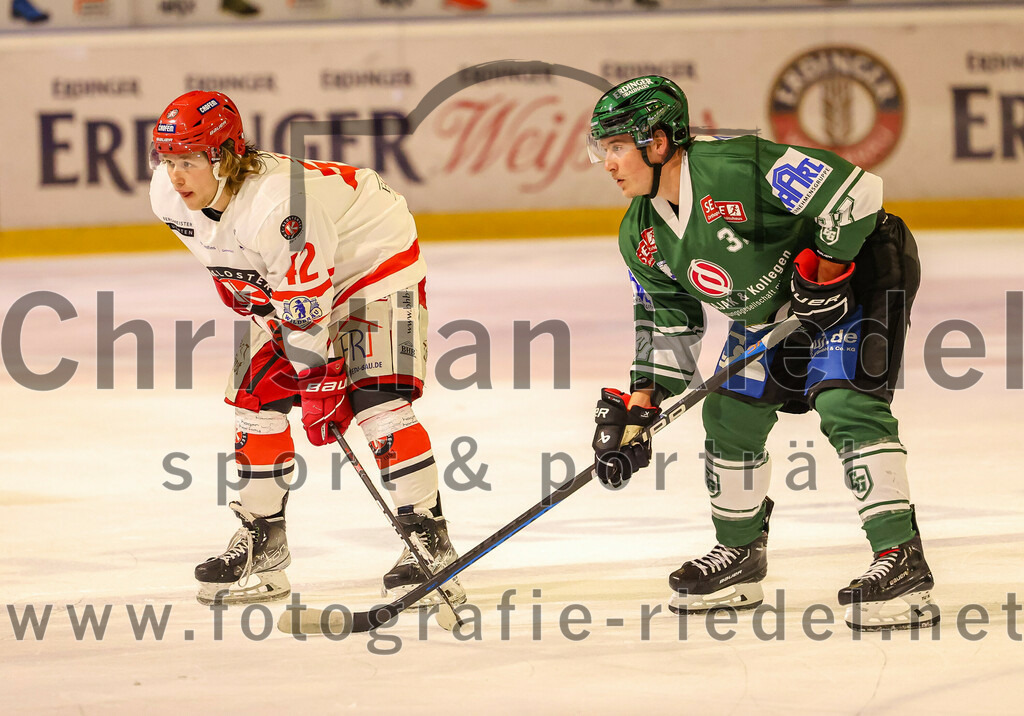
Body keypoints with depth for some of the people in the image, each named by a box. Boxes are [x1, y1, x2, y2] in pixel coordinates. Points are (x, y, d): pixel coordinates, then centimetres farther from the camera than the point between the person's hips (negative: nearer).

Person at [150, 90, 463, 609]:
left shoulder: (276, 204, -38)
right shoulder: (170, 198, -15)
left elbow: (307, 309, -33)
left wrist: (319, 382, -29)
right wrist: (246, 300, 12)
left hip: (373, 260, -8)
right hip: (277, 285, 8)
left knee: (375, 401, -20)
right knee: (257, 400, 2)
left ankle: (429, 540, -16)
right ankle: (262, 542, 14)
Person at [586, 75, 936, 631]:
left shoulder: (739, 169, -34)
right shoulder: (641, 238, -6)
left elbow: (853, 192, -33)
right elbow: (668, 320, 6)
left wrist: (824, 276, -26)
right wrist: (639, 407, -2)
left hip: (857, 274, -9)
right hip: (767, 310, 9)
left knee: (845, 404, -24)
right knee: (729, 415, 7)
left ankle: (903, 563, -25)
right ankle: (739, 555, 28)